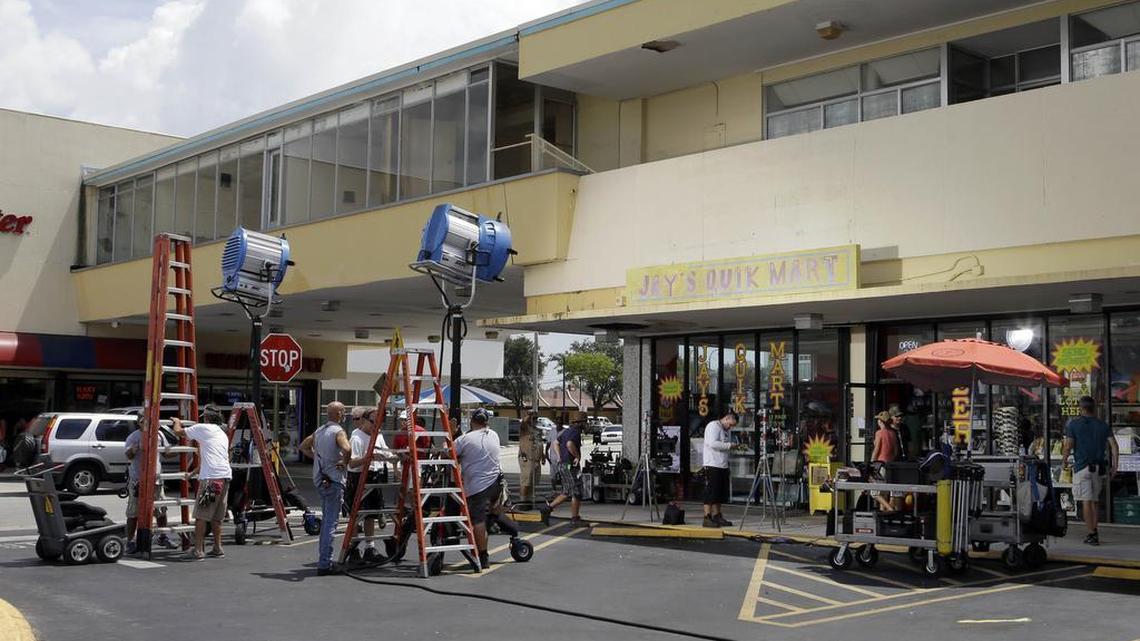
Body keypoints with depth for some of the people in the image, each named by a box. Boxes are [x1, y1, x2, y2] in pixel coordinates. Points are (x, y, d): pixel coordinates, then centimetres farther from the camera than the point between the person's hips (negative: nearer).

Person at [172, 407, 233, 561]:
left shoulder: (202, 428, 4)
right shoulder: (223, 434, 25)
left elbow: (178, 432, 11)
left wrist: (177, 422, 32)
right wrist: (196, 471, 45)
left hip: (210, 478, -7)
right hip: (226, 476, 7)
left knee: (201, 515, -4)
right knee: (216, 516, 15)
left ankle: (198, 551, -7)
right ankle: (218, 548, 19)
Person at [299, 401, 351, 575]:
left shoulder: (319, 431, 13)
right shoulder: (338, 431, -12)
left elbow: (303, 446, 25)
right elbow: (347, 449, -30)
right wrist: (344, 462, -13)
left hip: (319, 479, 8)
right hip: (334, 480, -8)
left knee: (326, 520, 18)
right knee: (331, 522, -6)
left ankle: (324, 560, 22)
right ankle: (324, 564, -7)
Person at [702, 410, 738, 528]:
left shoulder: (727, 430, 20)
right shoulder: (713, 426, -8)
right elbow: (713, 443, -20)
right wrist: (729, 445, -15)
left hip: (723, 466, 9)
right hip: (712, 465, -9)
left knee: (721, 493, 11)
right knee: (711, 492, -9)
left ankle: (716, 516, 18)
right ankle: (707, 518, -8)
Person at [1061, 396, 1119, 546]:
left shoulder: (1073, 424, -3)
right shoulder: (1103, 425, 8)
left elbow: (1068, 446, -7)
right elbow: (1114, 446, 1)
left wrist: (1064, 459, 11)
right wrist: (1114, 466, 5)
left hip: (1082, 467, -4)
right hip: (1099, 467, 4)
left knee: (1086, 501, -4)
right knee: (1095, 500, 16)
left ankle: (1092, 534, -7)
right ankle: (1094, 532, 20)